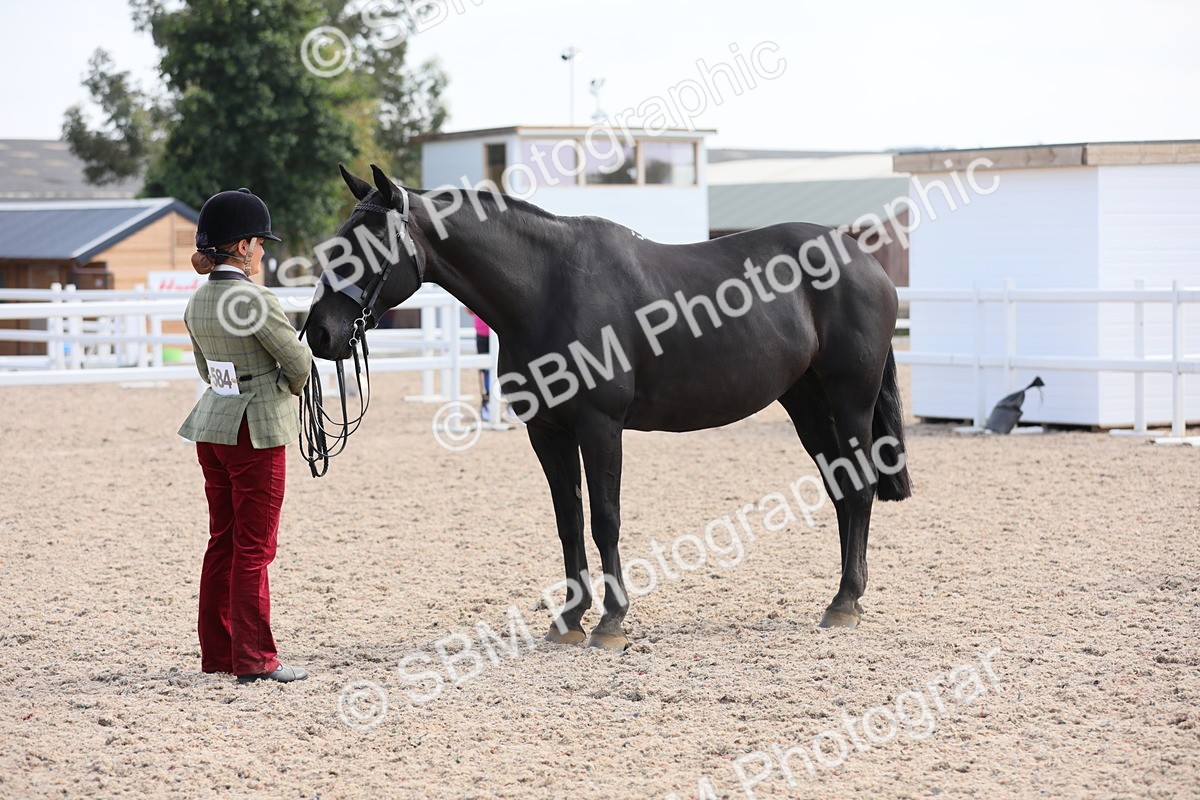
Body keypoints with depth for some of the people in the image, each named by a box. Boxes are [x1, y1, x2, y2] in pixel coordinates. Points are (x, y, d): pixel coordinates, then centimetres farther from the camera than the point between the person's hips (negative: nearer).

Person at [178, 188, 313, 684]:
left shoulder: (197, 303, 7)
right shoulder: (255, 300, -18)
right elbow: (299, 363, -13)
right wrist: (288, 388, 10)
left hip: (211, 428, 8)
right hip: (255, 433, -8)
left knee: (222, 543, 14)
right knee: (254, 549, -2)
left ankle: (217, 652, 19)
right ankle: (254, 660, 2)